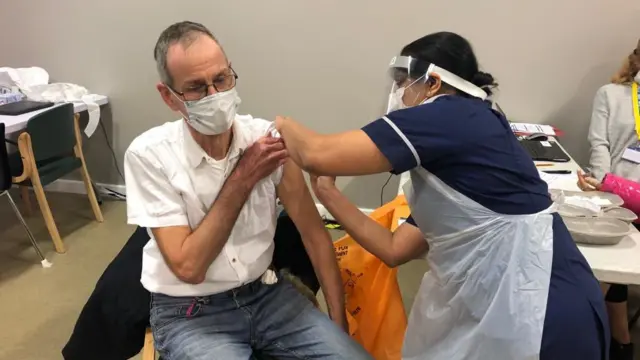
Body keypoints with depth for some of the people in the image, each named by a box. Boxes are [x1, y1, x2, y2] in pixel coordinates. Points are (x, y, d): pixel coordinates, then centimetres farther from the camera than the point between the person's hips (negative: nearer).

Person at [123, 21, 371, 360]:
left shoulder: (266, 137, -9)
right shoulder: (149, 154, -16)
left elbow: (313, 231, -2)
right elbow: (188, 267, -19)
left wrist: (338, 321, -4)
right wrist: (242, 179, -20)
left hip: (267, 293, 3)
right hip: (189, 313, -2)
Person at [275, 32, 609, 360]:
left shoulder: (452, 116, -14)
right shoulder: (446, 156, 14)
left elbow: (318, 155, -17)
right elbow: (395, 249, 14)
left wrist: (284, 125, 4)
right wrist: (328, 193, 10)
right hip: (503, 314, 8)